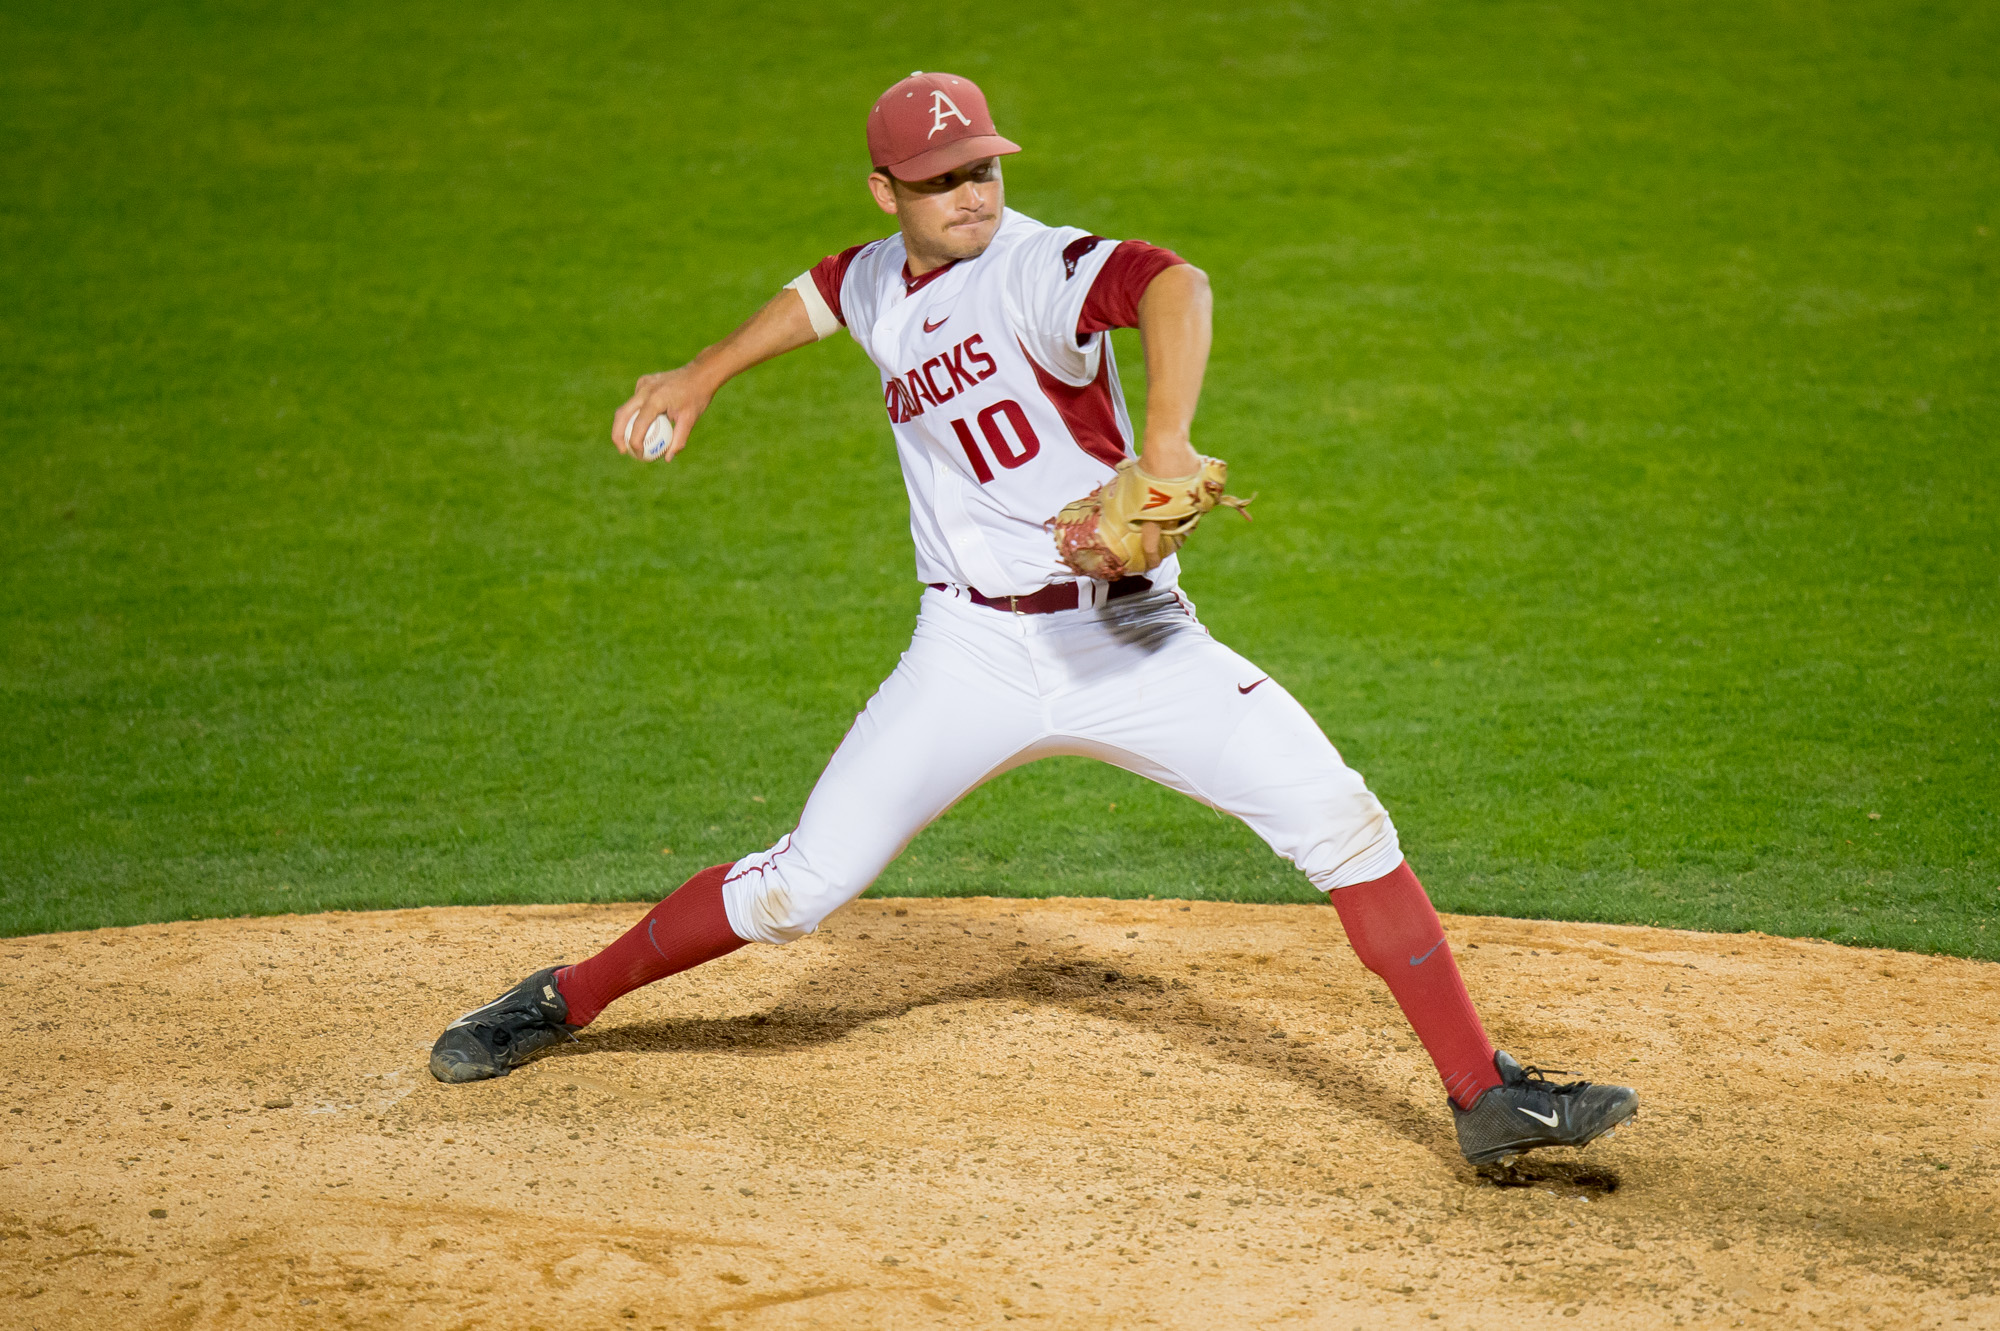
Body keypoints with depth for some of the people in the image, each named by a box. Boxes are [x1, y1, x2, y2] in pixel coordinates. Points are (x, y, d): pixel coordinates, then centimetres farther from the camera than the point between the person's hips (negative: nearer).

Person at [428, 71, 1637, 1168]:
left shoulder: (1033, 268, -15)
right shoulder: (883, 286, 6)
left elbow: (1175, 284, -37)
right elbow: (826, 292, 33)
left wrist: (1164, 444, -52)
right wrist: (704, 375, 30)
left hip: (1130, 640, -3)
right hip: (975, 656, 4)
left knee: (1340, 820, -17)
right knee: (803, 886, -1)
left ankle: (1484, 1097, -11)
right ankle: (566, 1002, 19)